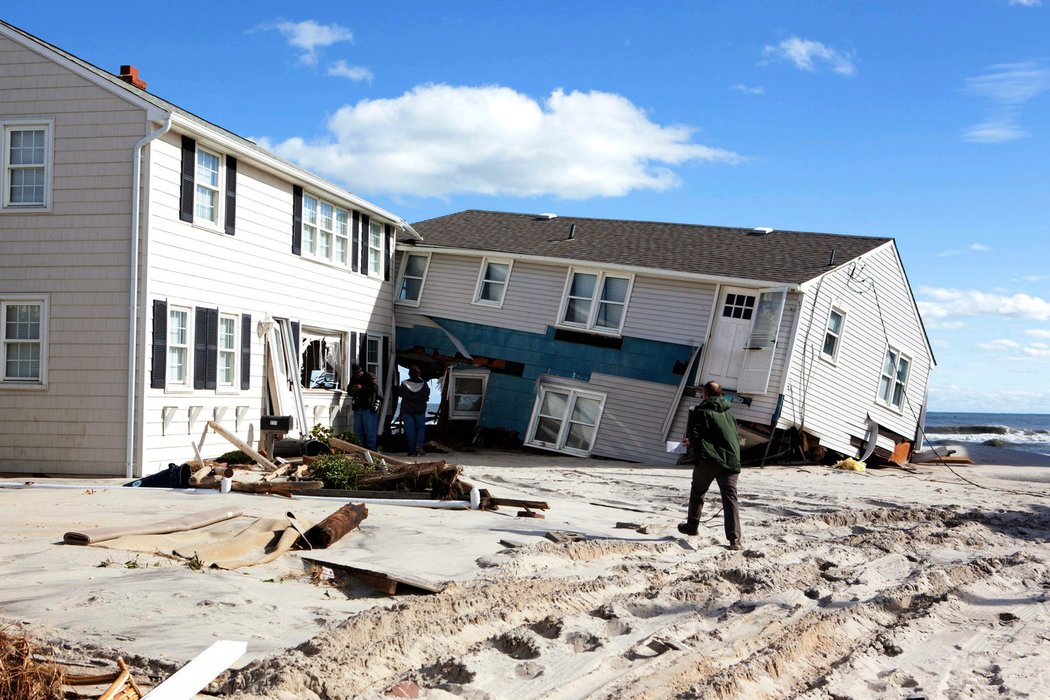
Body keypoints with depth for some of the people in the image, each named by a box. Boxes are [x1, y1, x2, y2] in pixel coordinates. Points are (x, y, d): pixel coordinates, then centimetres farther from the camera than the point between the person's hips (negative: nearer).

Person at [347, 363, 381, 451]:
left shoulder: (370, 376, -5)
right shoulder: (353, 379, 14)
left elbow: (375, 388, -17)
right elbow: (349, 390, 21)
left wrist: (362, 388, -24)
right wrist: (352, 390, -3)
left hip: (369, 408, -7)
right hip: (358, 408, 7)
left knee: (370, 430, -6)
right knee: (358, 430, 10)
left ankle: (371, 449, -1)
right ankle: (364, 447, 21)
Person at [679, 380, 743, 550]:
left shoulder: (701, 411, 1)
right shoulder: (728, 413, 18)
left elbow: (694, 436, -7)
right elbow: (737, 436, 21)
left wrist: (691, 441, 14)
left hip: (707, 460, -3)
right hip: (731, 460, 3)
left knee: (697, 491, 19)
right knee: (730, 497, -3)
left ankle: (692, 525, 32)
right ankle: (734, 538, -15)